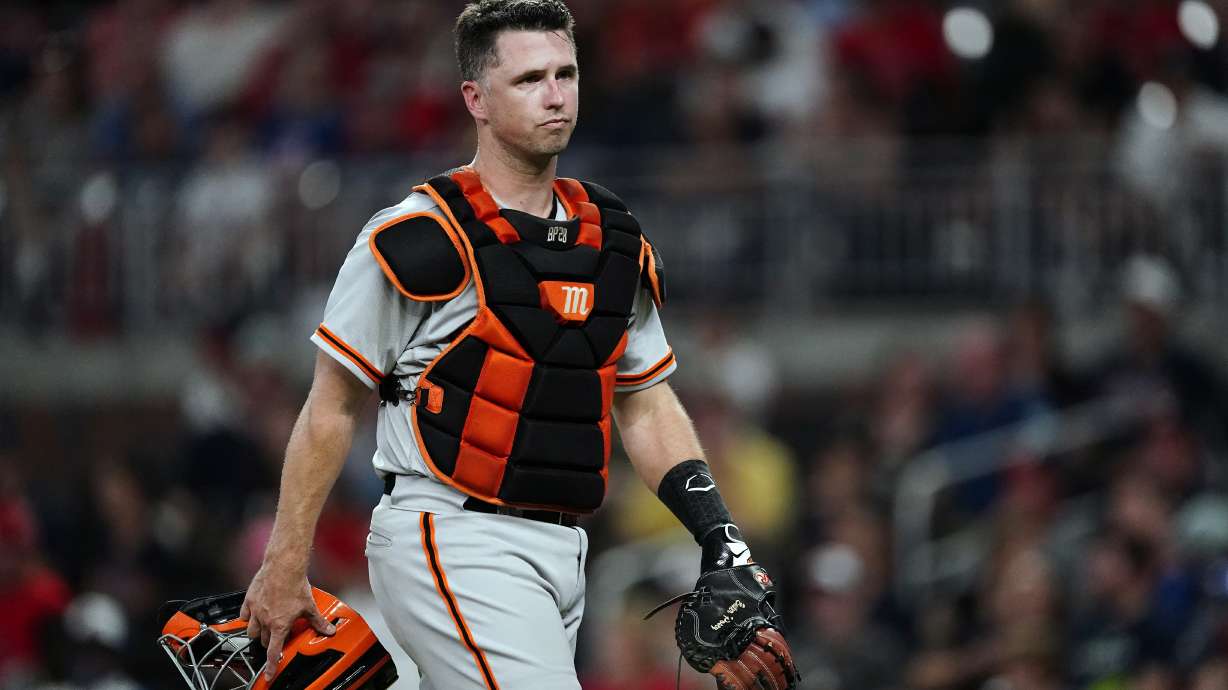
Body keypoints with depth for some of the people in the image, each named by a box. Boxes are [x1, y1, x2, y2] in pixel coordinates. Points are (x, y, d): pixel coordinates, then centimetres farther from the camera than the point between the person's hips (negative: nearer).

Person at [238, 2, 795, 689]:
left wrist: (720, 537, 9)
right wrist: (285, 568, 0)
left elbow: (647, 407, 21)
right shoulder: (421, 240, -7)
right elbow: (332, 409, -1)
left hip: (558, 554, 7)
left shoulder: (617, 243, 14)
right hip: (451, 544, -7)